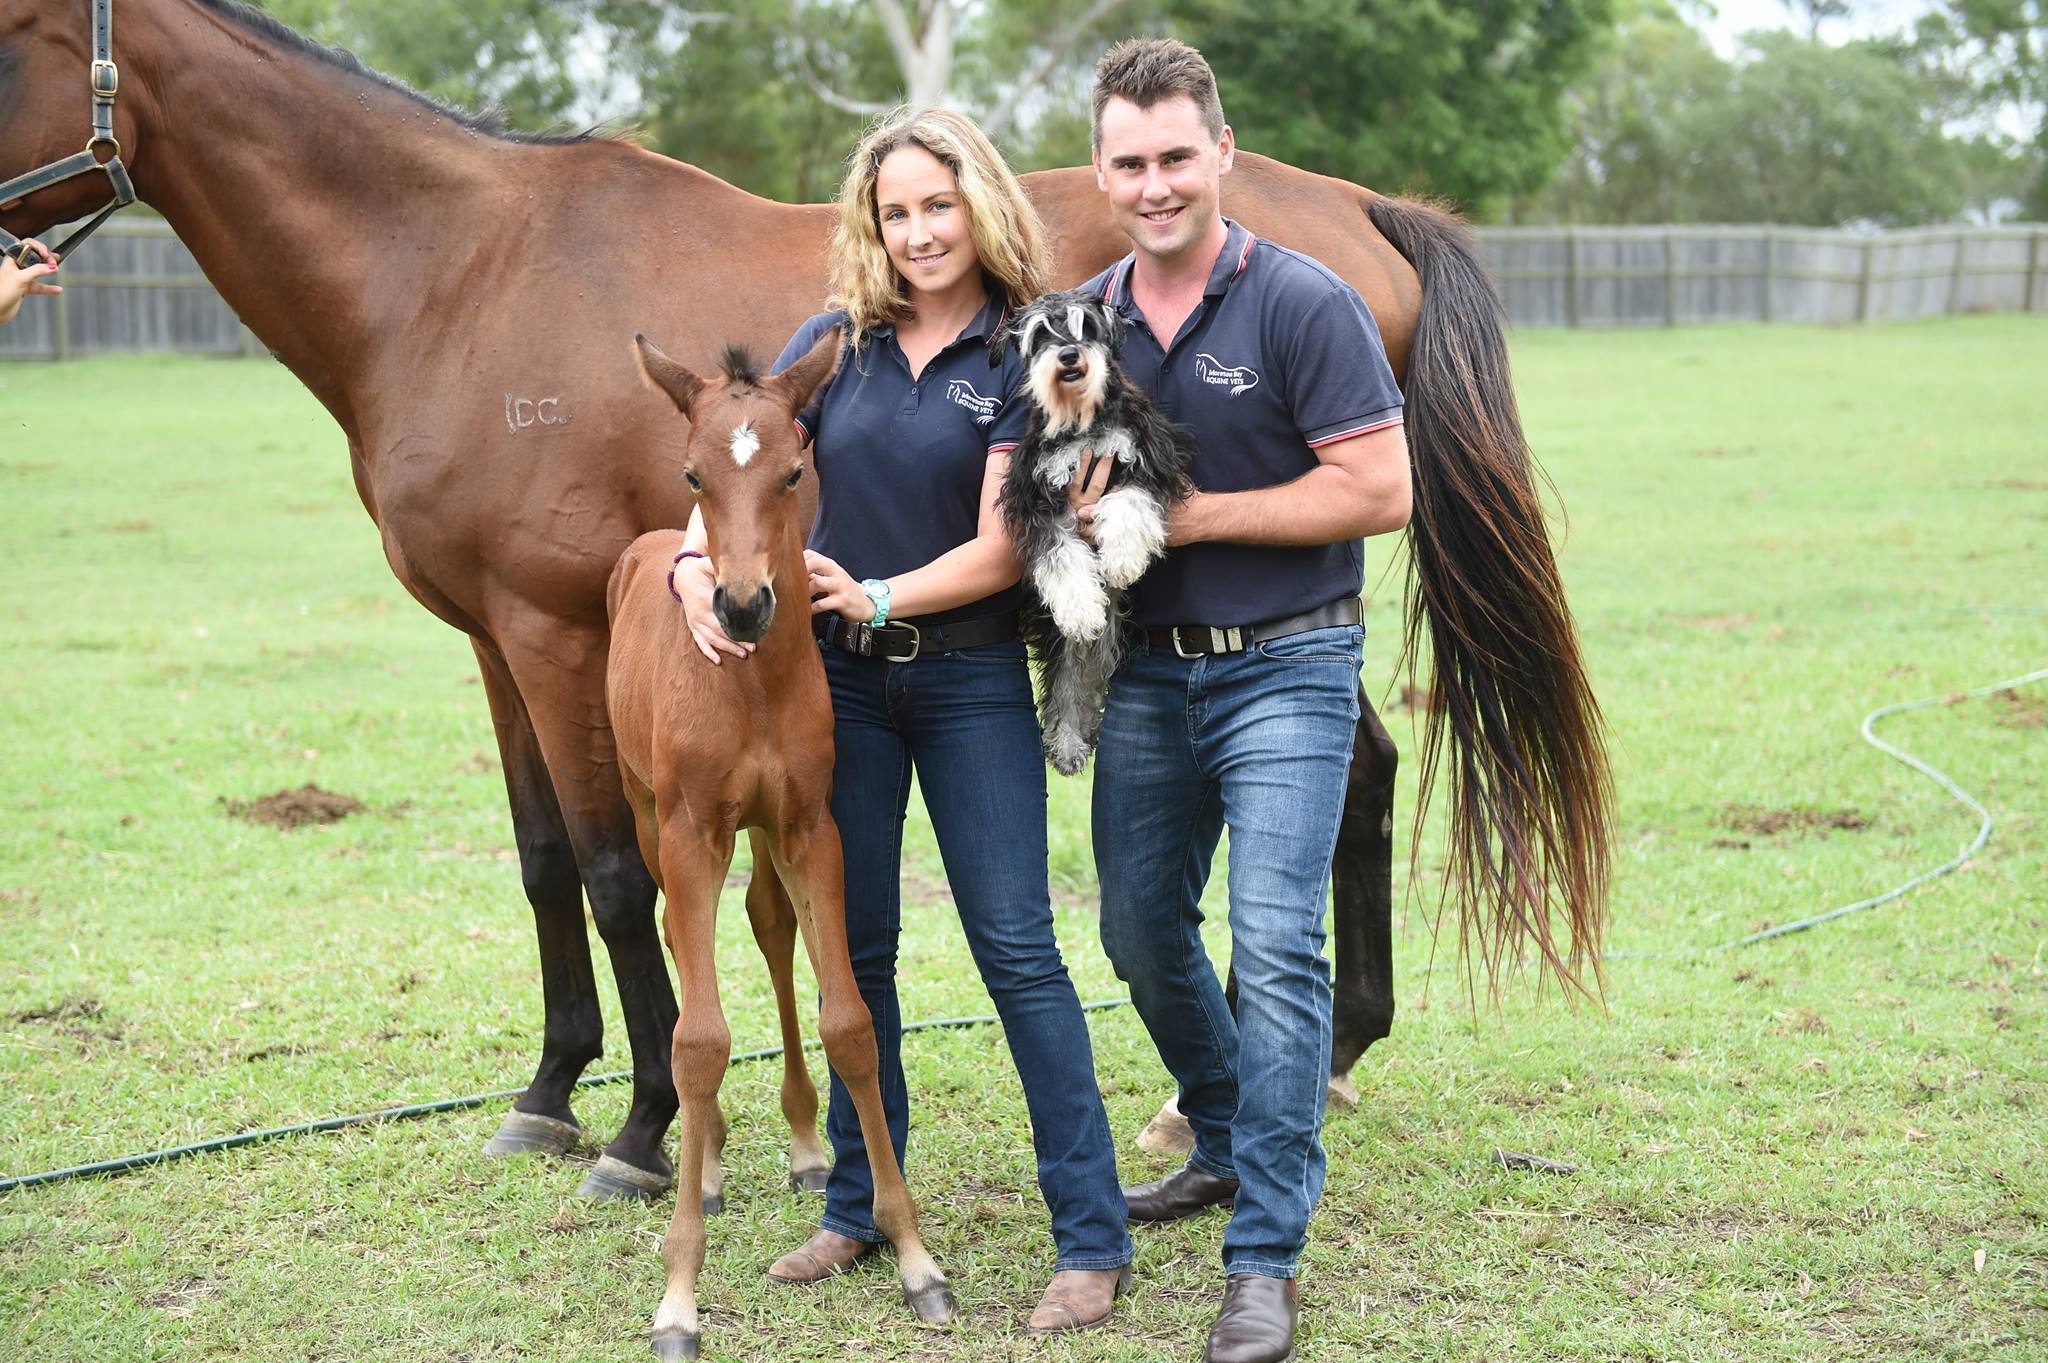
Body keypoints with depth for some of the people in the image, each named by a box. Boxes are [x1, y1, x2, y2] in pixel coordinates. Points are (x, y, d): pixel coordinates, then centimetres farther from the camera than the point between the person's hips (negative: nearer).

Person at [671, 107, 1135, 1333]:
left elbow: (1002, 549, -11)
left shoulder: (1023, 359, -6)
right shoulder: (834, 345, 5)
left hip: (972, 678, -4)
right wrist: (697, 564, -18)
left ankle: (1093, 1238, -1)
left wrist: (877, 597, -20)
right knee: (855, 944, 11)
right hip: (839, 677, 4)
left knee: (1017, 946, -5)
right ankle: (860, 1206, 24)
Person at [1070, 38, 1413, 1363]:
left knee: (1274, 944, -14)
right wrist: (1079, 498, -10)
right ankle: (1230, 1145, 40)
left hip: (1284, 667, -6)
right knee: (1142, 932, 15)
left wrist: (1192, 514, -19)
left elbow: (1380, 490, -17)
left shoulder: (1306, 305, -13)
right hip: (1146, 668, 6)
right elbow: (1059, 480, 15)